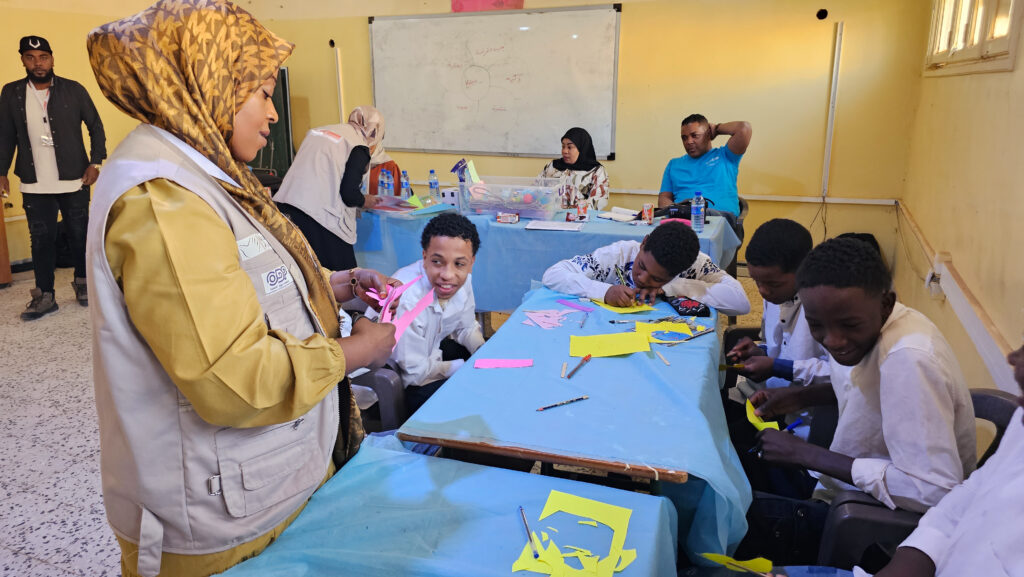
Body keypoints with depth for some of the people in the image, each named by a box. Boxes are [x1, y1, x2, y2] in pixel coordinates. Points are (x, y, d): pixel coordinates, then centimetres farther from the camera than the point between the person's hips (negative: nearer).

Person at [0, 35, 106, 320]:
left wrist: (95, 162, -4)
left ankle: (82, 283, 26)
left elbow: (95, 126, 4)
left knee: (79, 235, 8)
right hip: (35, 186, 1)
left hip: (74, 181, -1)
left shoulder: (73, 90, 0)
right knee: (41, 240, 3)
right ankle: (45, 296, 10)